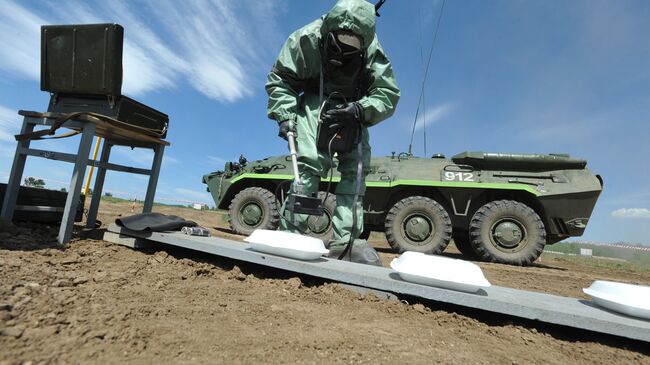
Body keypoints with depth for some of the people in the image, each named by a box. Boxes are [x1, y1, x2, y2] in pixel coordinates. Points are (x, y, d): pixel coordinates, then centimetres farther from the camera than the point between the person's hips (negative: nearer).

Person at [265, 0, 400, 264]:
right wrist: (285, 115, -23)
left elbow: (389, 94, -13)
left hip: (352, 109, 3)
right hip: (314, 101, -2)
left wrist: (359, 110, -31)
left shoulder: (373, 51, -15)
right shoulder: (307, 39, -16)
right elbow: (279, 79, -8)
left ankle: (344, 240, -10)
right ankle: (291, 230, -18)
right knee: (312, 161, -24)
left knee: (356, 167, -11)